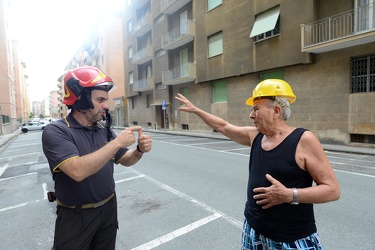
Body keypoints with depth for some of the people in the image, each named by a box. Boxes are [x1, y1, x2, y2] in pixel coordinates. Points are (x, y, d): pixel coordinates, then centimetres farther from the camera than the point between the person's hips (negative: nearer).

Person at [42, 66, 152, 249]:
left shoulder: (104, 129, -2)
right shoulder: (55, 131, -18)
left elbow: (125, 160, 4)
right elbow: (77, 171, -33)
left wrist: (139, 150, -17)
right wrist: (117, 142, -31)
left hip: (109, 208, 5)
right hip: (75, 216, -5)